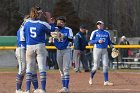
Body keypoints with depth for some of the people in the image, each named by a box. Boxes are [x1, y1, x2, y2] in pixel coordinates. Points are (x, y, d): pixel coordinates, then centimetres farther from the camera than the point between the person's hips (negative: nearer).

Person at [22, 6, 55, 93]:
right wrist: (49, 19, 10)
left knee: (29, 68, 7)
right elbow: (52, 29, 4)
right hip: (40, 47, -2)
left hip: (29, 47, 2)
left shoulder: (27, 23, 0)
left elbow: (24, 34, 8)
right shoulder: (42, 24, -8)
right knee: (42, 68, -1)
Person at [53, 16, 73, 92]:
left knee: (66, 69, -11)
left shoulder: (68, 30, -4)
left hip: (66, 50, -4)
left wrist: (65, 37, -35)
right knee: (61, 70, 8)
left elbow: (71, 39, -17)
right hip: (58, 51, 4)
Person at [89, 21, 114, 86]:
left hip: (104, 50, 4)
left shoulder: (107, 33, 12)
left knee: (105, 65, -3)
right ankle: (91, 78, 22)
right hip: (97, 49, -4)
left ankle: (106, 81, -3)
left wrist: (112, 47, 1)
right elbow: (90, 42, -4)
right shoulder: (95, 32, 0)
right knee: (95, 66, -3)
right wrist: (98, 41, -18)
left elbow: (109, 41, 16)